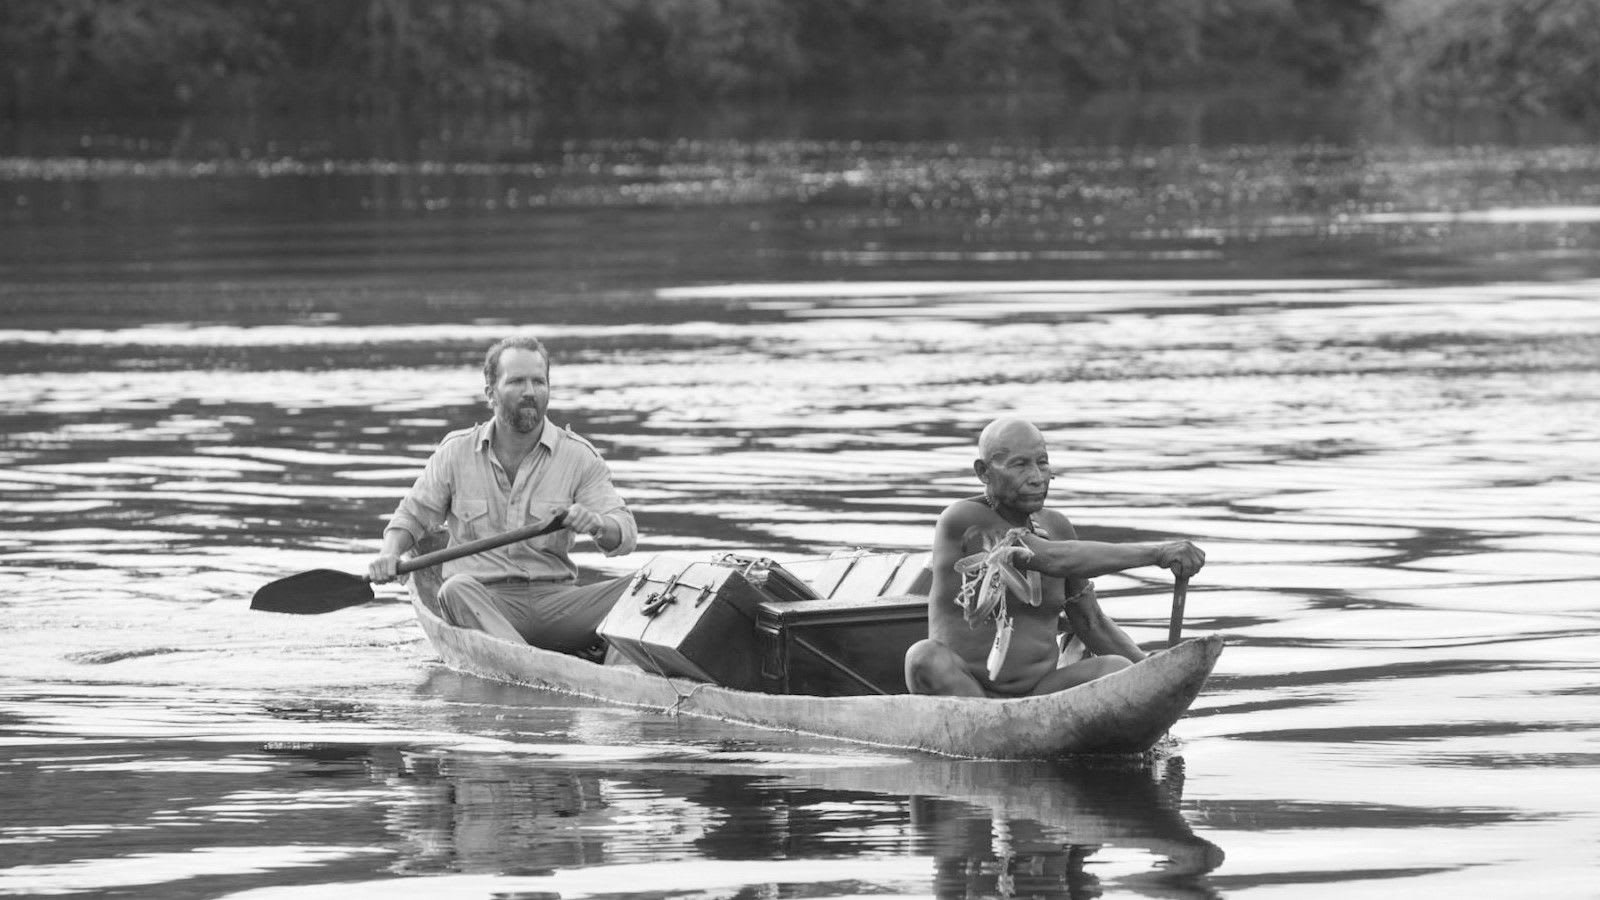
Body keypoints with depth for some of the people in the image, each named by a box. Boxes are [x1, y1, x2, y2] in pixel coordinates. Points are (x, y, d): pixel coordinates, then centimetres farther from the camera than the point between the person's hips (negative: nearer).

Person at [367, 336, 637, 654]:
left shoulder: (578, 456, 7)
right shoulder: (456, 452, 9)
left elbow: (626, 535, 0)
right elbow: (413, 515, 18)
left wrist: (597, 524, -24)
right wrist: (389, 553, -4)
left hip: (555, 599, 2)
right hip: (481, 603, -1)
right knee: (457, 589, -36)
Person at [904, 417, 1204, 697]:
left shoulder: (1054, 527, 10)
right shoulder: (960, 521, -11)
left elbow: (1093, 624, 15)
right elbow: (1054, 560, -23)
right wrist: (1156, 553, -28)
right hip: (956, 695, -5)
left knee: (1119, 669, -19)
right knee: (926, 658, -35)